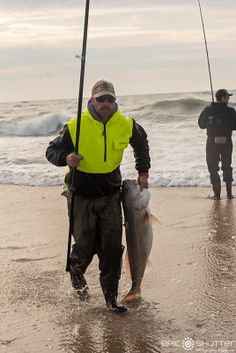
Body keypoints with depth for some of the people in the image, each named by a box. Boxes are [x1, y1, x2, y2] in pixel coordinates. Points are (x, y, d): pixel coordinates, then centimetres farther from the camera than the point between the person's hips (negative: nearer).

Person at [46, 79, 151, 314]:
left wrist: (143, 172, 13)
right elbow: (51, 151, -6)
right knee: (85, 245, 4)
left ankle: (110, 295, 11)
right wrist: (66, 158, -28)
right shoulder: (75, 127, -15)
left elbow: (141, 143, 17)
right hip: (82, 196, -2)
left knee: (112, 247, -3)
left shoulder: (126, 125, -5)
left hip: (110, 195, 2)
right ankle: (76, 273, 38)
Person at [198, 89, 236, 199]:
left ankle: (217, 193, 3)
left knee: (213, 169, 7)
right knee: (227, 167, 15)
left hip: (212, 142, 0)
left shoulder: (207, 110, -4)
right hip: (226, 142, 0)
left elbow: (201, 124, 5)